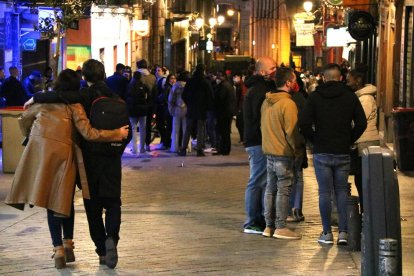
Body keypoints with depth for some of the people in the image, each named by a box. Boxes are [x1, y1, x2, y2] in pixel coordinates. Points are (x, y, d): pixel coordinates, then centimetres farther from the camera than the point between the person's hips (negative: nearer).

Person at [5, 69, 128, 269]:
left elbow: (24, 119, 24)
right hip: (62, 153, -2)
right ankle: (67, 244, 17)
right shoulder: (73, 106, -1)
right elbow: (88, 134, -9)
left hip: (39, 151, 2)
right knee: (65, 200, 14)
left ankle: (59, 249, 1)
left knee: (51, 201, 5)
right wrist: (119, 133, -3)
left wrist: (31, 136, 44)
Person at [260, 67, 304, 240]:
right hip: (283, 152, -8)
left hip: (269, 151, 8)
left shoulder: (266, 101, 9)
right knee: (283, 189, -3)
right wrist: (298, 150, -5)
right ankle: (280, 227, -2)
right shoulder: (288, 103, -17)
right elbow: (292, 131, -16)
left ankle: (269, 226, 16)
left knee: (271, 188, 12)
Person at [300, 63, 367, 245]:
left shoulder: (315, 97, -3)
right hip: (343, 153, 2)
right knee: (342, 192, 9)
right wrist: (349, 141, 9)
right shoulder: (350, 96, 1)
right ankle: (343, 232, 4)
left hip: (322, 153, -1)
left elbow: (304, 124, -10)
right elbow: (361, 123, -2)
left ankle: (327, 233, 4)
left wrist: (314, 141, 5)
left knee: (324, 192, 3)